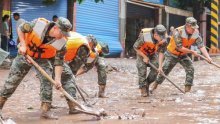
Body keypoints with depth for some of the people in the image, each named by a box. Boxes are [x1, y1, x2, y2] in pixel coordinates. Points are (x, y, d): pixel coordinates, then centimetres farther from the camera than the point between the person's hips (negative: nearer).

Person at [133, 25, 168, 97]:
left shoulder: (163, 40, -25)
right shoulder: (144, 37, -37)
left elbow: (161, 52, -15)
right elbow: (135, 47, -21)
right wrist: (144, 57, -18)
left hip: (152, 54, 4)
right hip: (141, 53, -3)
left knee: (155, 69, -9)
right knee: (142, 70, -15)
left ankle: (147, 84, 12)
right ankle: (143, 88, -3)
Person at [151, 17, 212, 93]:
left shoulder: (196, 33, -15)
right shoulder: (178, 32, -29)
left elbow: (201, 46, -20)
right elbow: (180, 47, -30)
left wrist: (208, 57, -32)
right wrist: (192, 52, -25)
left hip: (183, 55, 4)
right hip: (172, 54, -4)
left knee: (190, 69, -13)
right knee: (164, 71, 0)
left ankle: (187, 89, -5)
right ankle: (154, 86, 19)